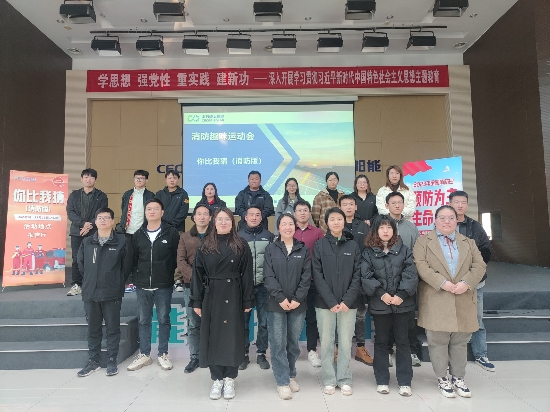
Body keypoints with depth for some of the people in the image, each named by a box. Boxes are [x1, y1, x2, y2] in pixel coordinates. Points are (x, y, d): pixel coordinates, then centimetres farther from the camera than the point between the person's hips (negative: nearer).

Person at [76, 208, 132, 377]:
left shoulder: (122, 241, -3)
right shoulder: (86, 242, 7)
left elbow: (126, 266, 0)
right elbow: (81, 264, 15)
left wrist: (117, 283, 3)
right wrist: (90, 281, 12)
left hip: (112, 294, -3)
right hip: (90, 293, 3)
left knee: (113, 329, 6)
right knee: (93, 329, 13)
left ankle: (112, 361, 18)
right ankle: (93, 361, 25)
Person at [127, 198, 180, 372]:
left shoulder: (171, 232, -4)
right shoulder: (138, 234, 8)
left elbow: (177, 257, -2)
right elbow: (133, 258, 11)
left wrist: (169, 276, -3)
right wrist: (136, 276, 3)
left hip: (163, 286, -3)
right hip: (142, 286, 3)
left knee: (164, 320, 7)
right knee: (143, 320, 11)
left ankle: (163, 355, 20)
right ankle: (144, 354, 24)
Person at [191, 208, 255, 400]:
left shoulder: (241, 246, 0)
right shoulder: (205, 246, 5)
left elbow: (247, 275, -2)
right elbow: (198, 274, 4)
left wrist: (248, 301, -6)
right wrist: (197, 301, -1)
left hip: (233, 296, -1)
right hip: (211, 296, 2)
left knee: (232, 336, 4)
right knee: (213, 336, 6)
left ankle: (229, 379, 19)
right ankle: (217, 379, 19)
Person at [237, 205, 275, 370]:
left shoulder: (268, 236, 6)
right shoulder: (238, 236, 4)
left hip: (263, 284, 1)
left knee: (264, 321, 6)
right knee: (243, 321, 5)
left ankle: (261, 354, 20)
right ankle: (244, 354, 20)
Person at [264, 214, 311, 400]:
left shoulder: (303, 249, 6)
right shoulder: (271, 249, 2)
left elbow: (306, 277, -1)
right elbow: (268, 276, -6)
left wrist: (297, 299, -11)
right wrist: (281, 298, -14)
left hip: (298, 304, 2)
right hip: (276, 304, -1)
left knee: (293, 342, 11)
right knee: (278, 343, 0)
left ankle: (291, 376, 29)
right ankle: (282, 382, 11)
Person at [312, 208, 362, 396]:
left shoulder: (353, 246, 6)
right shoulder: (319, 245, 1)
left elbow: (357, 276, 1)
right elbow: (317, 276, -5)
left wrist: (348, 301, -10)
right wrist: (331, 301, -13)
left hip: (348, 304, 1)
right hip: (325, 303, -1)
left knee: (345, 342, 7)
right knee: (326, 342, 5)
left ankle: (344, 379, 21)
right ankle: (329, 380, 19)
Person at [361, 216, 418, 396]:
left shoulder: (404, 250, 4)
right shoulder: (368, 252, 1)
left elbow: (411, 275, -4)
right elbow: (366, 277, -7)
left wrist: (401, 295, -14)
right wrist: (381, 294, -16)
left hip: (402, 303, 1)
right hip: (379, 304, 0)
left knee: (402, 341, 8)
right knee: (381, 341, 10)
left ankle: (405, 381, 19)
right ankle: (382, 380, 22)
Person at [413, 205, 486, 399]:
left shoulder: (468, 243, 15)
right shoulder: (423, 242, 3)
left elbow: (479, 265, 6)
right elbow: (421, 265, -9)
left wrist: (466, 283, -12)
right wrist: (443, 283, -19)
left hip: (463, 301, 3)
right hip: (436, 301, -3)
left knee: (460, 342, 11)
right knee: (438, 341, 3)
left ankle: (458, 378, 26)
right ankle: (442, 378, 18)